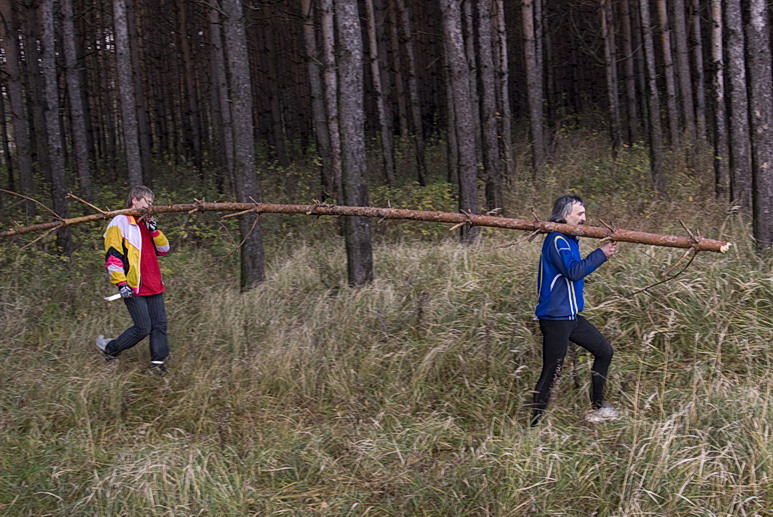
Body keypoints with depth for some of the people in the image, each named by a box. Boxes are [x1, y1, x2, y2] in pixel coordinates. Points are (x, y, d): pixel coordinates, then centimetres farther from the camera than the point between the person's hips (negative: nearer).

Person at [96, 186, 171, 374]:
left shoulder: (146, 224, 20)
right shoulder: (119, 223, -5)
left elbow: (164, 249, 15)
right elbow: (112, 256, -11)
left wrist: (154, 229, 1)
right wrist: (121, 283, -17)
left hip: (153, 286, 8)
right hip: (133, 288, -8)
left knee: (160, 325, 3)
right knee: (143, 328, -7)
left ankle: (158, 362, 10)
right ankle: (110, 348, 12)